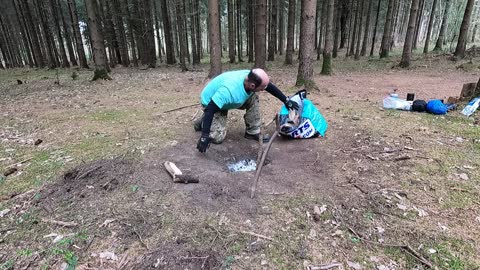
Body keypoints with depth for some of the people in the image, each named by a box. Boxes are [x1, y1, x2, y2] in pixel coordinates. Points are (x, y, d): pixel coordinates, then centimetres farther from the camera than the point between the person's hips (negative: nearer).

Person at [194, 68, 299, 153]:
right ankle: (202, 122, 11)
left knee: (253, 98, -15)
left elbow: (270, 87, -4)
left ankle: (252, 132, -3)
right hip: (211, 102, -6)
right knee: (218, 137, -19)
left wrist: (286, 100, -1)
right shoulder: (229, 89, -43)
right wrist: (204, 135, -45)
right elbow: (210, 110, -42)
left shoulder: (251, 77, -22)